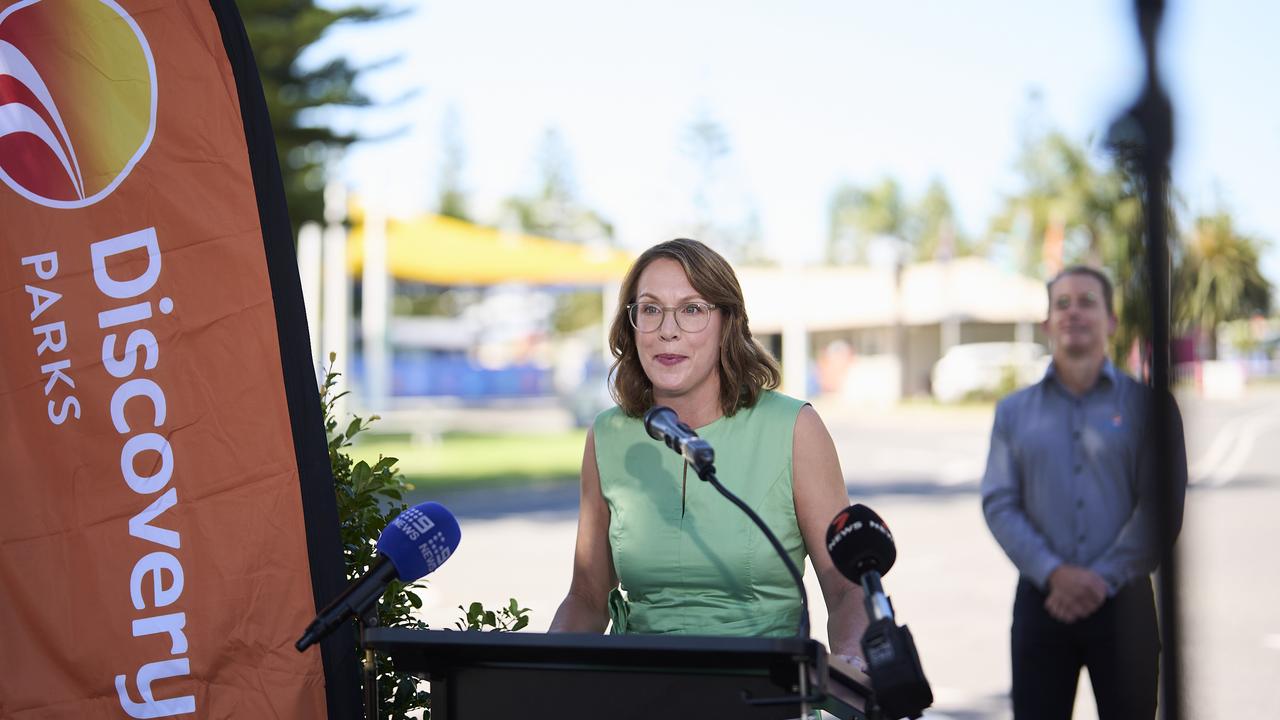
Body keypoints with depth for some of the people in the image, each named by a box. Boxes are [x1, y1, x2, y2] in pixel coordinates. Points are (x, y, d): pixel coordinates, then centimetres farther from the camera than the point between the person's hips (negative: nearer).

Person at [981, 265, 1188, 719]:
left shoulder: (1145, 404, 4)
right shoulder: (1014, 411, 10)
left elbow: (1160, 505, -5)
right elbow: (998, 504, 1)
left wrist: (1103, 579, -14)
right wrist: (1053, 573, -13)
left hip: (1123, 599, -1)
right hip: (1040, 598, 2)